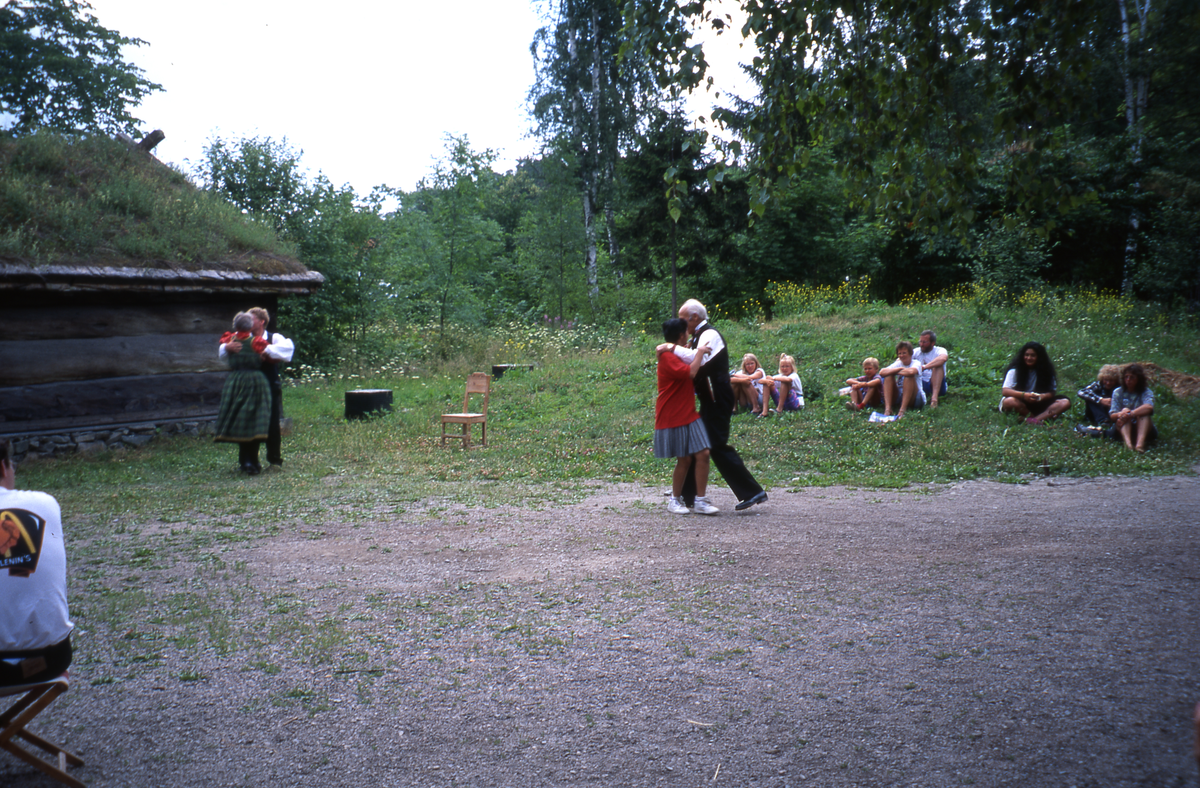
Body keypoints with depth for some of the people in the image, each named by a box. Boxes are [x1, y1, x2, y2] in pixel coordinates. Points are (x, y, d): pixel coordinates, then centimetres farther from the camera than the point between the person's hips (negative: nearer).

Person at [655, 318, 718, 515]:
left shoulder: (678, 355, 17)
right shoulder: (667, 357, -14)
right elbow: (689, 372, -29)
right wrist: (700, 352, -19)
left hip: (689, 416, 8)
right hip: (672, 418, -8)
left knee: (702, 454, -2)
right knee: (684, 459, -2)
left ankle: (701, 501, 2)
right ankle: (675, 500, 15)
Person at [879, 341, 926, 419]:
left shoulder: (916, 363, -6)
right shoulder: (898, 364, 6)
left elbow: (911, 371, -34)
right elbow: (882, 372, -13)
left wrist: (895, 372, -16)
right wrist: (899, 369, -20)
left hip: (916, 399, -4)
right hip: (899, 397, 4)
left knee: (909, 376, -27)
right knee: (888, 375, -13)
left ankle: (903, 409, -37)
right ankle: (887, 409, -28)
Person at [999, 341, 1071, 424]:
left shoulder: (1046, 370, 1)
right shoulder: (1015, 370, -8)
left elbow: (1052, 392, -1)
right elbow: (1005, 390, -18)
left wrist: (1042, 396, -25)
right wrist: (1023, 395, -34)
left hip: (1038, 404, 4)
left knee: (1065, 402, -18)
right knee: (1009, 401, -37)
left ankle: (1034, 420, -39)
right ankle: (1046, 416, -23)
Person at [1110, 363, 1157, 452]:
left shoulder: (1146, 392, -1)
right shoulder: (1118, 392, 5)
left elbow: (1149, 407, -25)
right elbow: (1112, 415, -6)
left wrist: (1130, 414, -38)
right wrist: (1120, 414, -30)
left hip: (1143, 428, 0)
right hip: (1122, 429, 1)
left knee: (1144, 413, -26)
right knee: (1125, 410, -25)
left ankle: (1140, 442, -51)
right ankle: (1127, 442, -52)